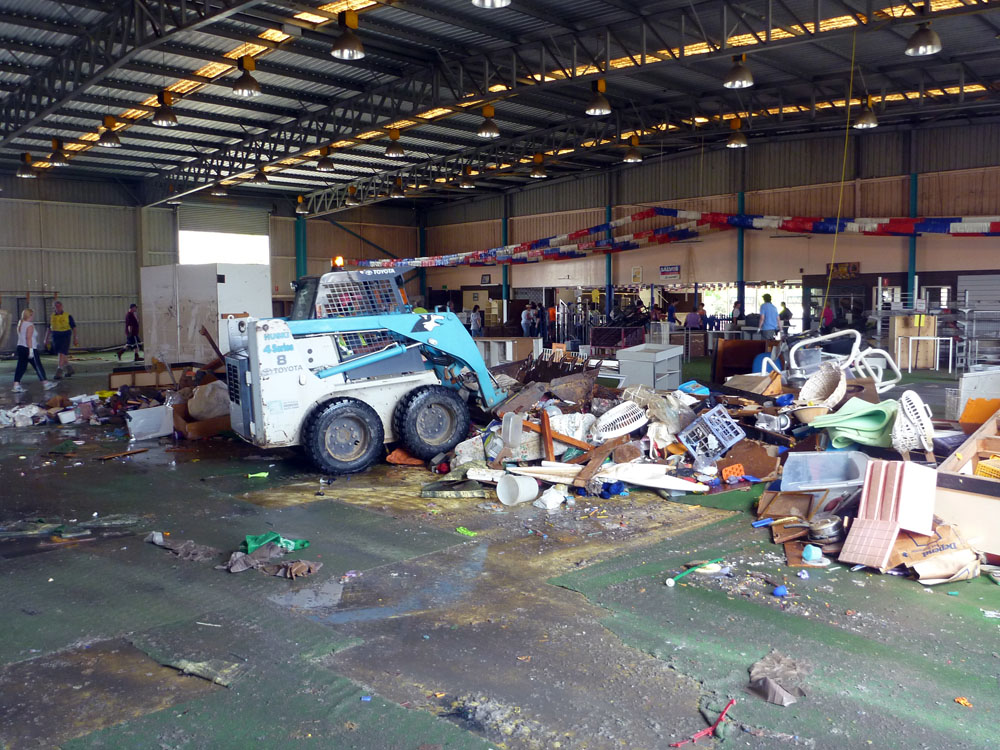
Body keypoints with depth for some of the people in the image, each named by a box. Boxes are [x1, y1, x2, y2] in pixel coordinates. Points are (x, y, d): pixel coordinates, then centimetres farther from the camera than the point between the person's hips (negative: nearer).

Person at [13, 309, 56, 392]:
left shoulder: (20, 324, 14)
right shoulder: (30, 325, -12)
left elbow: (21, 337, 18)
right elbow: (29, 338, -20)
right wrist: (31, 350, -21)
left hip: (20, 347, 8)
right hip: (29, 348, -8)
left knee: (20, 367, 7)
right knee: (38, 366, 0)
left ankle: (16, 385, 1)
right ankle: (45, 383, 6)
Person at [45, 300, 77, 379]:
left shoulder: (68, 316, -1)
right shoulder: (52, 317, 9)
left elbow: (74, 328, 1)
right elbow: (49, 329, 18)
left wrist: (75, 339, -4)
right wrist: (47, 339, 15)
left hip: (65, 336, -4)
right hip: (55, 337, 4)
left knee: (62, 353, -15)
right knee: (62, 354, 11)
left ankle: (59, 371, -15)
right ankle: (69, 368, 28)